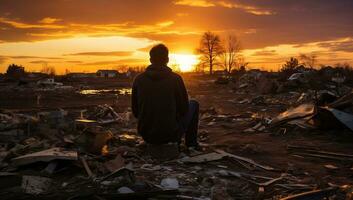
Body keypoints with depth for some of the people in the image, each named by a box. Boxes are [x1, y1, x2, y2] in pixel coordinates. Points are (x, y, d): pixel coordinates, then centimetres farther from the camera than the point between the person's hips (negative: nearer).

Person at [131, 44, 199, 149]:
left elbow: (135, 111, 5)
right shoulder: (175, 78, -13)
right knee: (194, 104, 21)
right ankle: (191, 143, 29)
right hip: (170, 135, -4)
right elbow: (184, 109, -3)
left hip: (146, 135, 4)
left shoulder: (138, 79, -4)